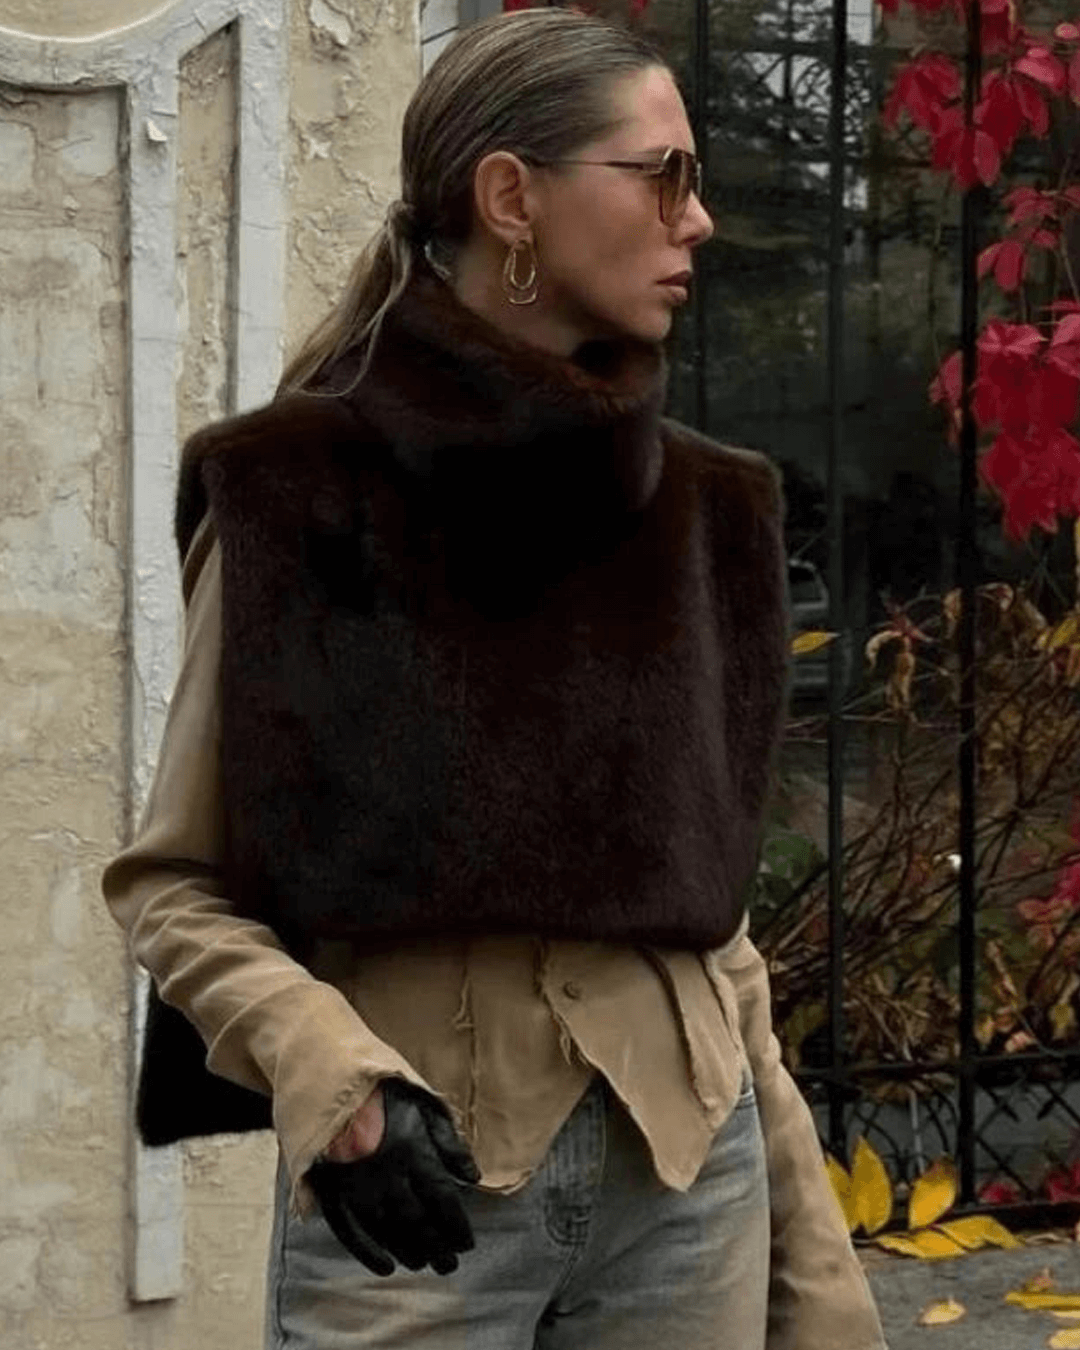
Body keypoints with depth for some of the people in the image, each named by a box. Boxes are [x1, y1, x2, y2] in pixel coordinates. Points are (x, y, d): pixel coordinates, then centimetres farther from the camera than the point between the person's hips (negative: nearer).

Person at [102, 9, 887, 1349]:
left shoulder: (700, 510, 5)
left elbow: (702, 890, 10)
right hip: (413, 1182, -4)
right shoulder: (296, 494, -7)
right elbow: (175, 887, -3)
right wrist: (333, 1079, -21)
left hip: (689, 1180, 4)